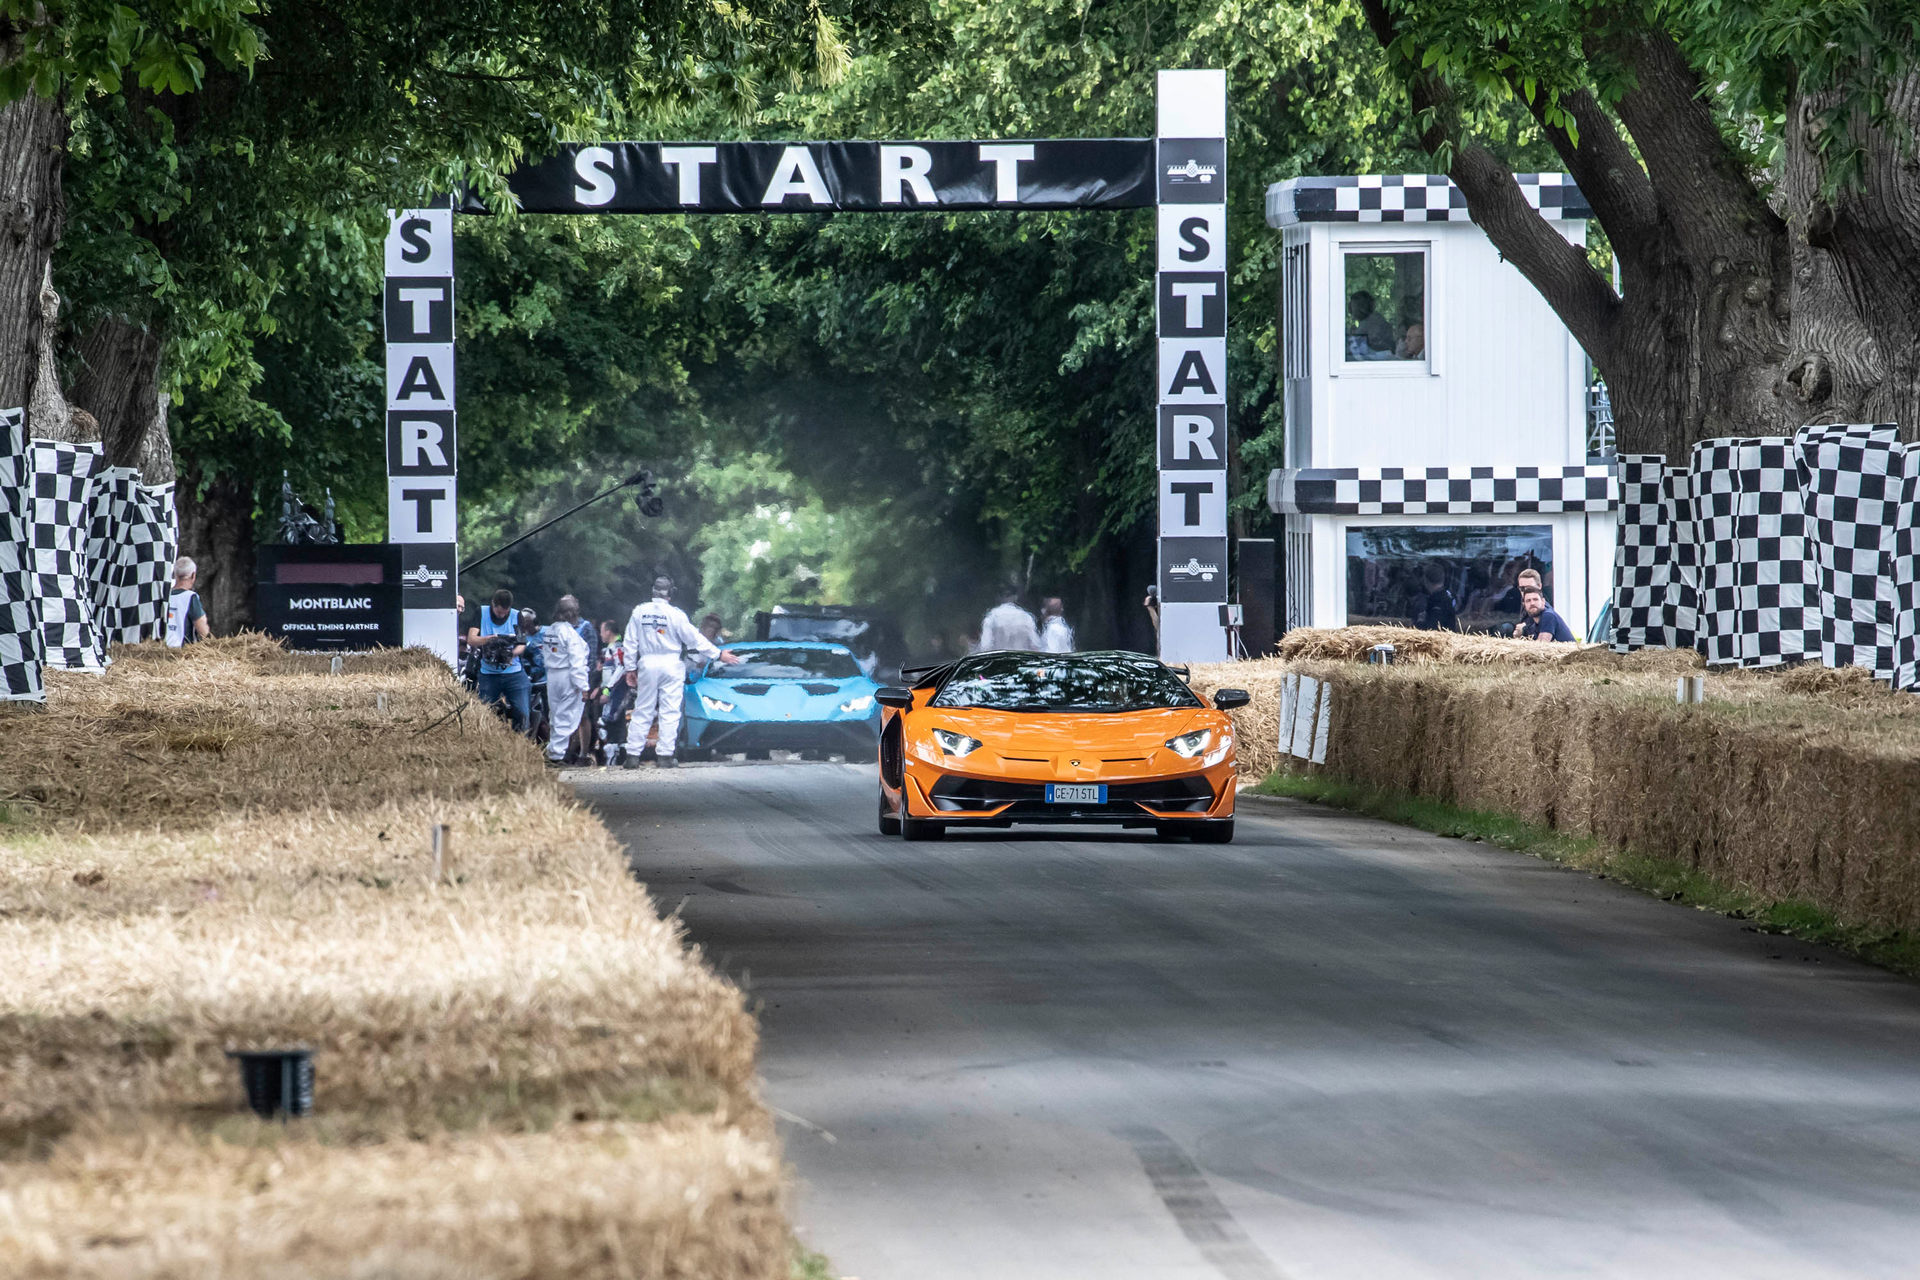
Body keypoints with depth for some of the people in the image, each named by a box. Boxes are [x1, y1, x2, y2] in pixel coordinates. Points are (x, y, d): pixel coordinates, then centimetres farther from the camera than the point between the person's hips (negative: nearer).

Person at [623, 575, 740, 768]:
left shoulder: (639, 611, 1)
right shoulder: (675, 614, -7)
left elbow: (630, 642, 5)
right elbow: (694, 639, -3)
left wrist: (630, 668, 14)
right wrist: (718, 654, 5)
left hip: (647, 665, 2)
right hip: (671, 665, -2)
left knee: (642, 711, 7)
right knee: (670, 712, 1)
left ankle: (631, 755, 4)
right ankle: (665, 754, -3)